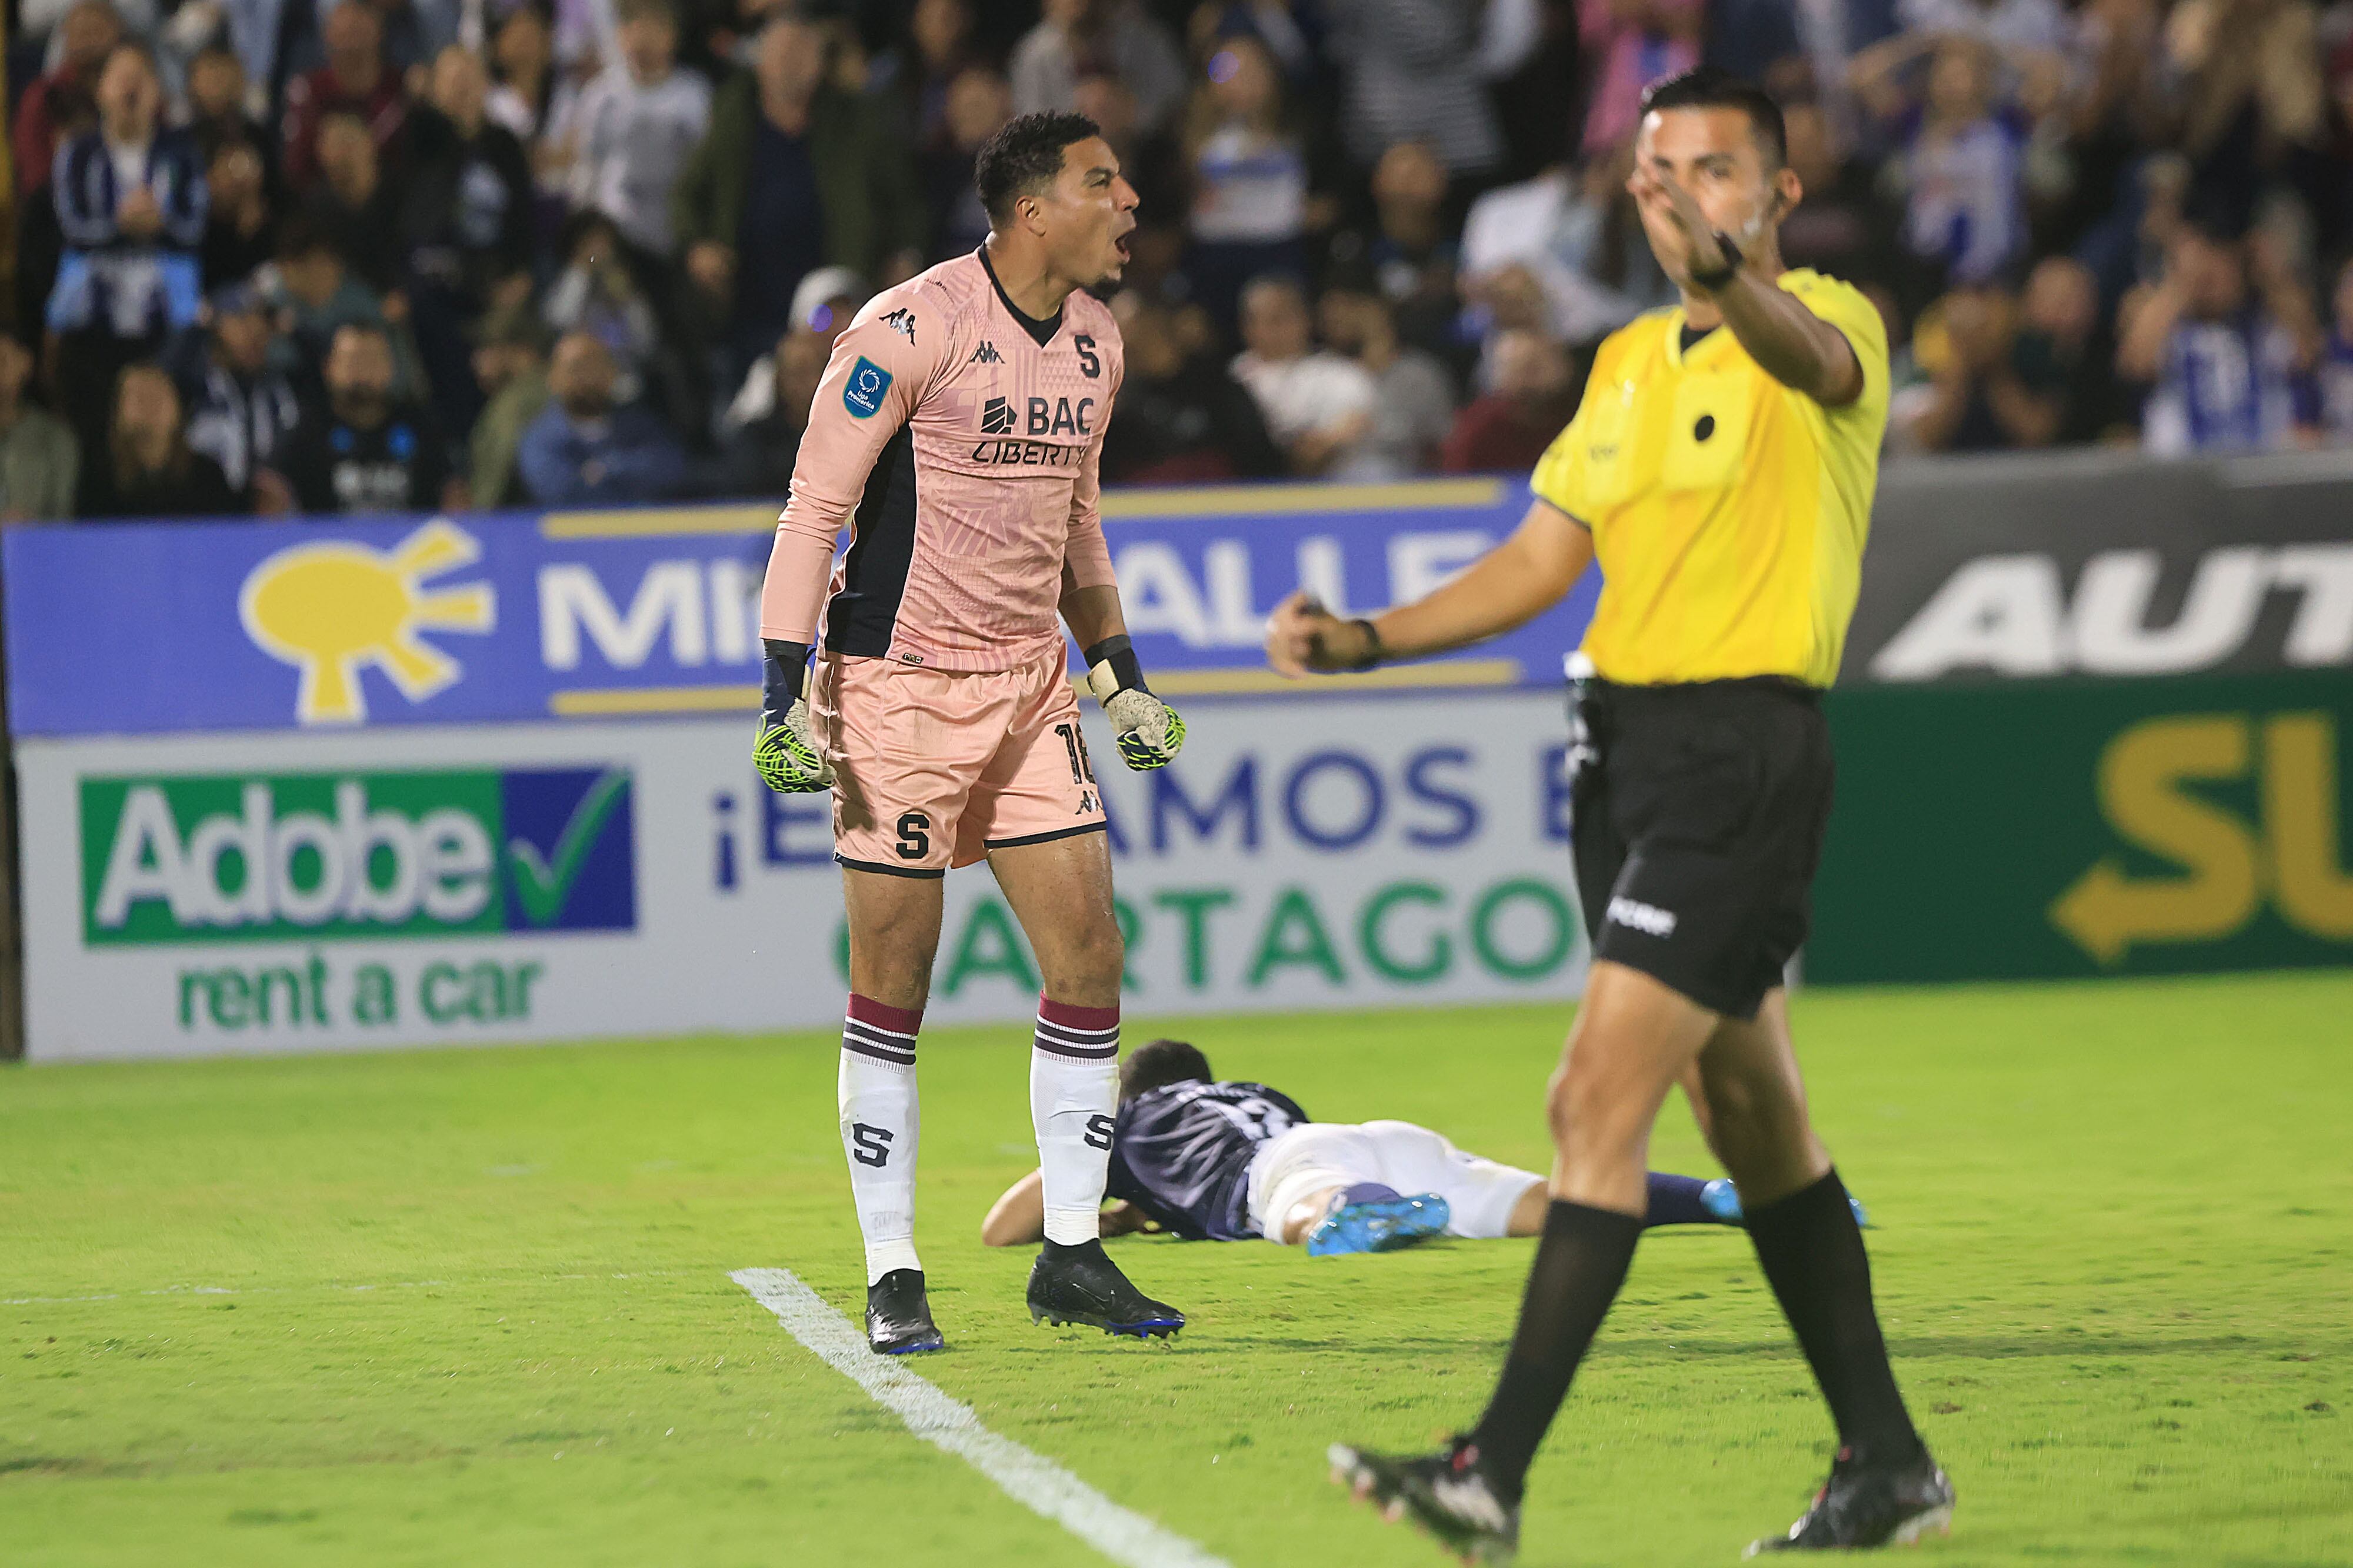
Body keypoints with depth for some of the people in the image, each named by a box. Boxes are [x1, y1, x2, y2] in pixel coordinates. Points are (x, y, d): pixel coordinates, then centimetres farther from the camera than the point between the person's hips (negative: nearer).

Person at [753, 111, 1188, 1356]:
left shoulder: (1095, 340, 8)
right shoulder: (911, 329, -15)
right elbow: (814, 511, -12)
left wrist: (1120, 678, 19)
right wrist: (788, 697, -18)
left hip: (1030, 684, 7)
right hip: (900, 684, -7)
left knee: (1090, 961, 2)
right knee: (892, 989, -1)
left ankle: (1070, 1256, 12)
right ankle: (892, 1280, 7)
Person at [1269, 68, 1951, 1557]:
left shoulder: (1832, 321, -8)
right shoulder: (1632, 361, 16)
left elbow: (1808, 357, -34)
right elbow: (1539, 563, 18)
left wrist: (1726, 267, -55)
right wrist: (1363, 639, 5)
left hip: (1746, 747, -9)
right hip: (1626, 738, 9)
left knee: (1602, 1100, -15)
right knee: (1757, 1118, 14)